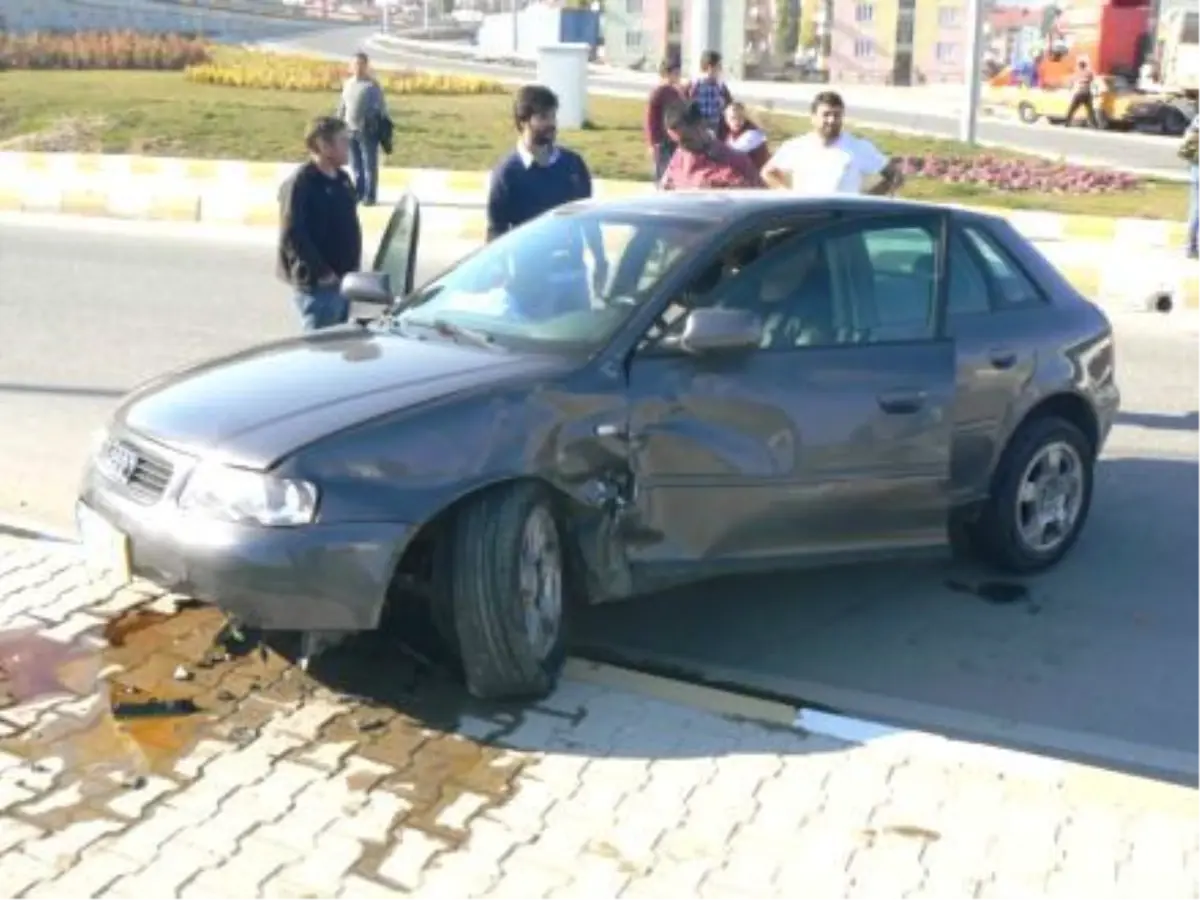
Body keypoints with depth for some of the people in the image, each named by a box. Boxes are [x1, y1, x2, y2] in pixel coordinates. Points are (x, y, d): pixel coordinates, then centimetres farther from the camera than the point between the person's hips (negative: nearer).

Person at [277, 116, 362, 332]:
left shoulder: (342, 180, 11)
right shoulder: (300, 183, -15)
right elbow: (292, 235, -21)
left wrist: (354, 268, 12)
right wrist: (321, 272, -19)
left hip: (344, 281, 8)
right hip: (318, 285, -8)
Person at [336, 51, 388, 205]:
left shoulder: (373, 85, -6)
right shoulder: (348, 84, 10)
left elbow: (382, 107, -5)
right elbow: (342, 106, 16)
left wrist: (384, 127, -10)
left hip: (368, 131, -5)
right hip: (350, 130, 5)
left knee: (369, 165, -3)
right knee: (356, 165, 11)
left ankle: (370, 196, 3)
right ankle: (358, 193, 21)